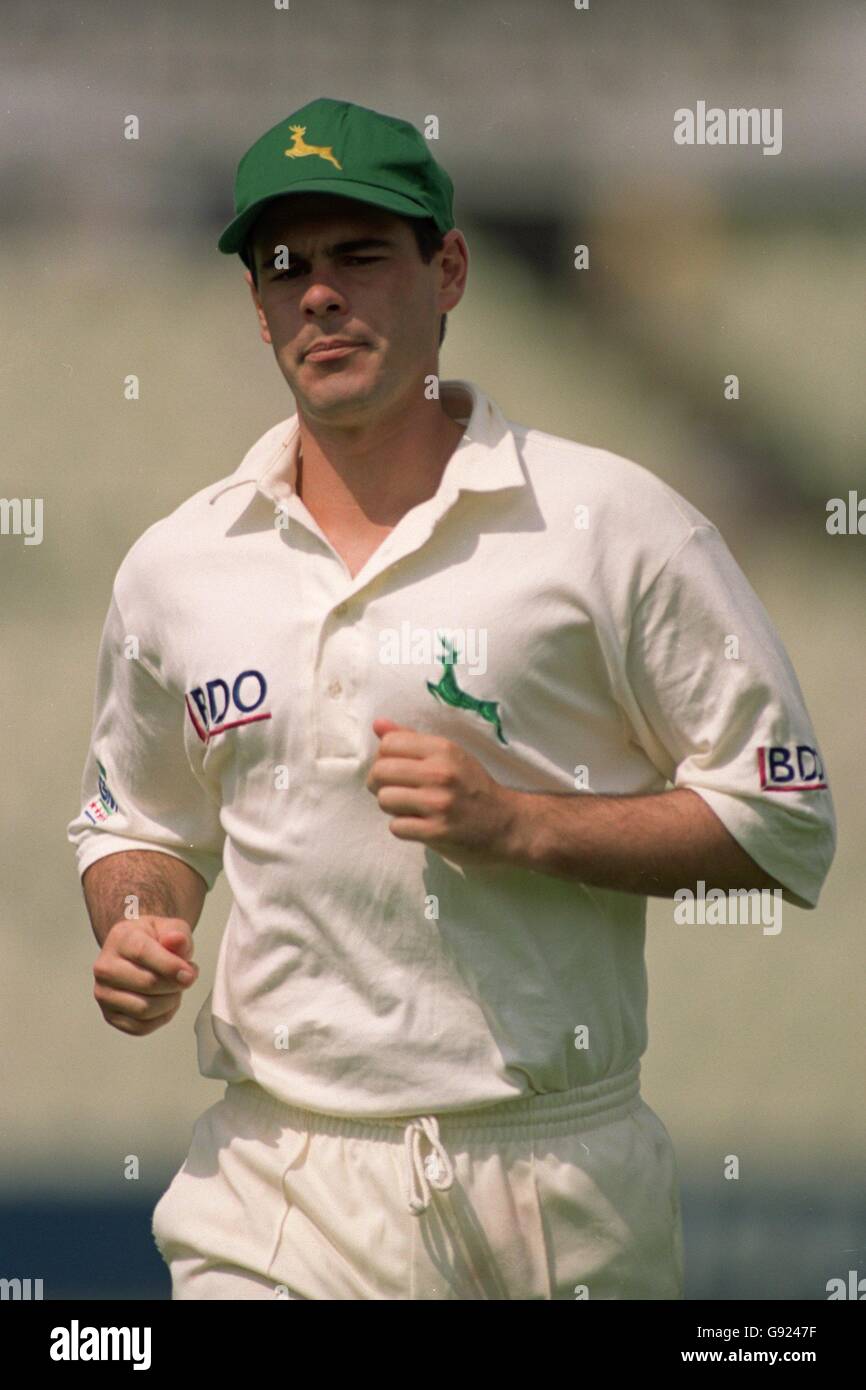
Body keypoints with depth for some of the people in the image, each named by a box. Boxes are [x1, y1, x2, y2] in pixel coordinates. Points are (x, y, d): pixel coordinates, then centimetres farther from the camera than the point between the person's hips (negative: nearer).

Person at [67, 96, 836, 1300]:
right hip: (278, 1190, 2)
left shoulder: (613, 525, -2)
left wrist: (520, 826, -14)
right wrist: (135, 940, 2)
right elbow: (138, 823, 25)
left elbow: (785, 820, -2)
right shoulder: (176, 568, 10)